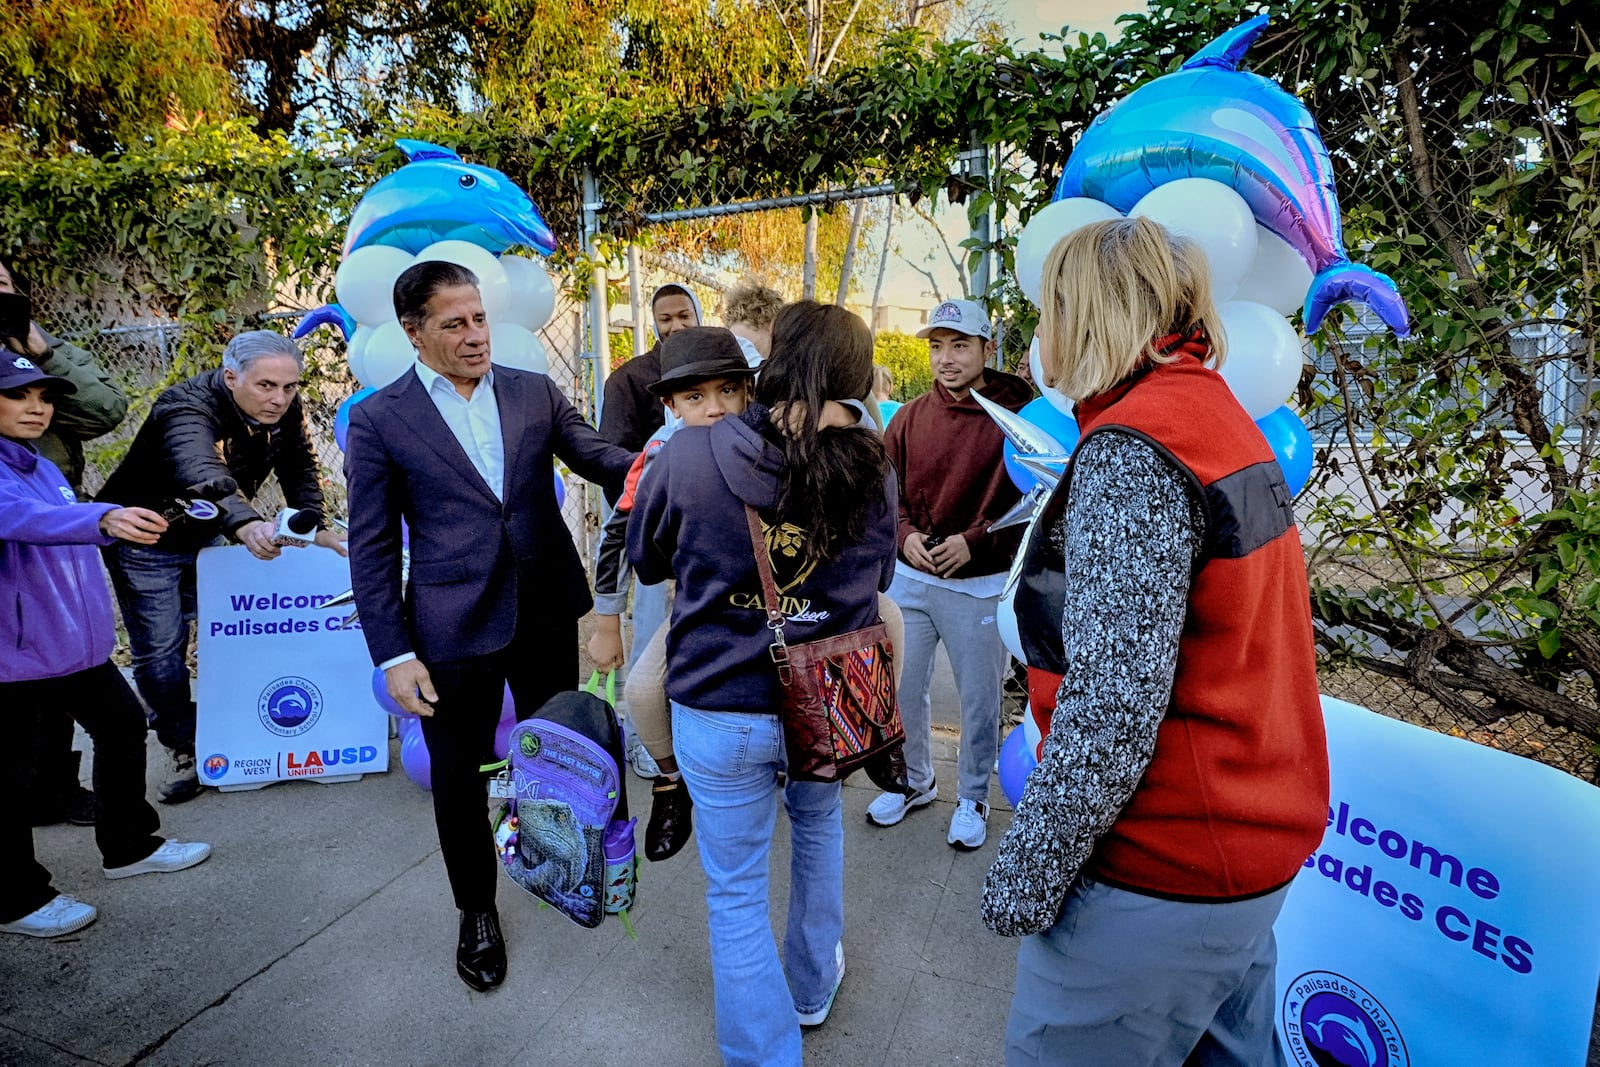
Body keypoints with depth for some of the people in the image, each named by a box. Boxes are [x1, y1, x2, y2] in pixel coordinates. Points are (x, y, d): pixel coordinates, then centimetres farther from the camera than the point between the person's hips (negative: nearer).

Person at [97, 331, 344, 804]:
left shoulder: (282, 408, -18)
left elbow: (299, 464, -4)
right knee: (159, 649, -2)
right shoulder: (188, 410, -36)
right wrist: (247, 525, -74)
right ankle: (182, 747, 15)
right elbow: (202, 474, -56)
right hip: (145, 542, -6)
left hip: (206, 534, 6)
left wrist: (316, 526, -17)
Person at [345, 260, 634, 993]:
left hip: (547, 612, 3)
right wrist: (393, 655, -9)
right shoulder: (379, 419, -5)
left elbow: (595, 456, 0)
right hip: (453, 629, -2)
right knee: (459, 779, 13)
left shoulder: (535, 392, 2)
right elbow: (372, 548, -5)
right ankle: (477, 912, 38)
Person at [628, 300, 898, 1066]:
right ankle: (814, 988, 51)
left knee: (736, 893, 14)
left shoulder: (690, 455, -16)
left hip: (722, 706, -3)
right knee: (818, 828, 31)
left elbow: (644, 558, 1)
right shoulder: (870, 468, -9)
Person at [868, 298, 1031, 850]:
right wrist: (905, 534, -9)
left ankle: (973, 798, 34)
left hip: (980, 586, -4)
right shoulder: (911, 417, 2)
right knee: (902, 687, 15)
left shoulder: (1017, 415, -11)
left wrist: (975, 541, -19)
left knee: (979, 699, 11)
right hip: (910, 578, 4)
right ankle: (914, 782, 39)